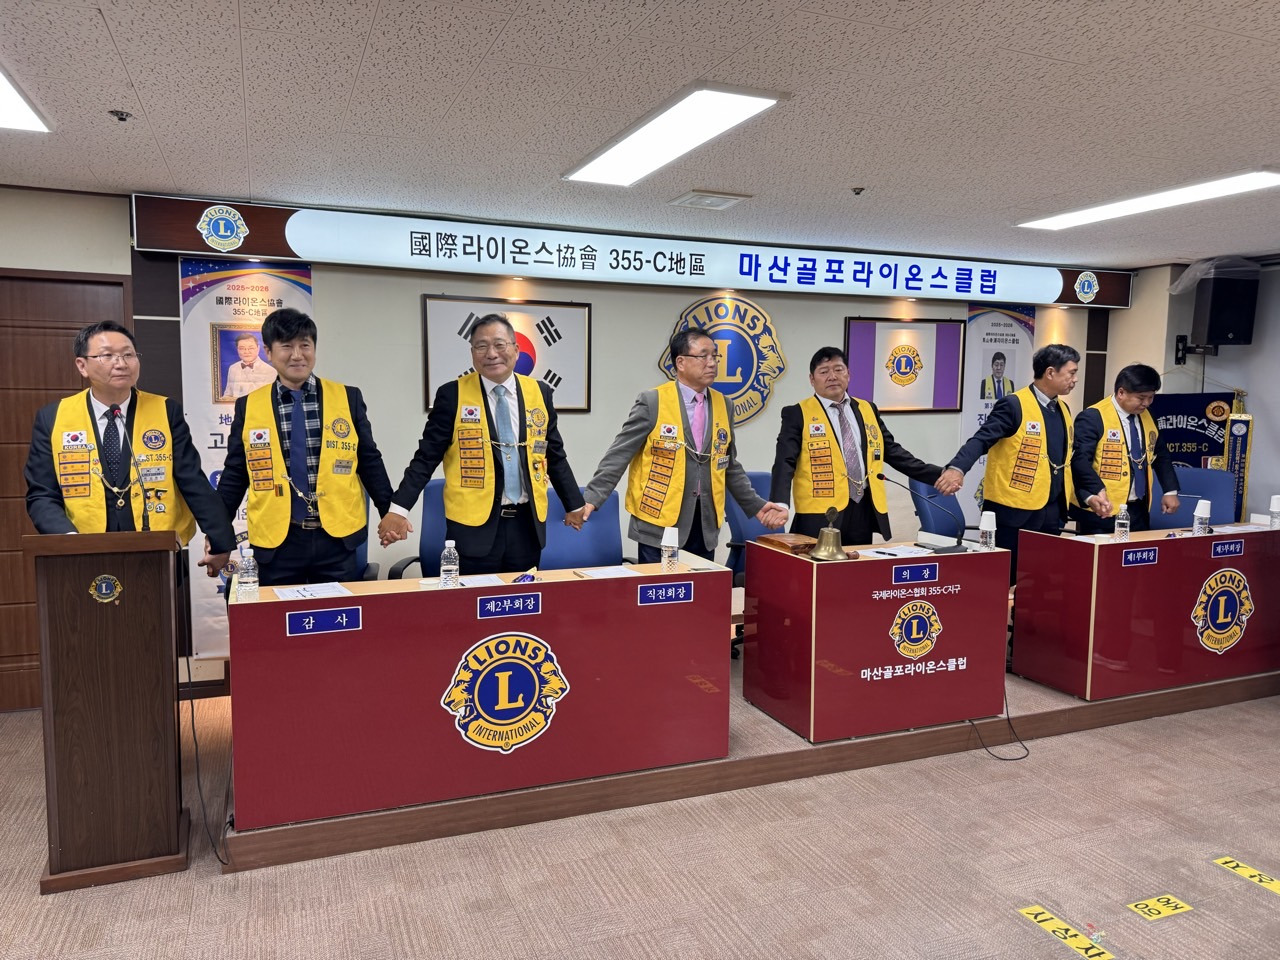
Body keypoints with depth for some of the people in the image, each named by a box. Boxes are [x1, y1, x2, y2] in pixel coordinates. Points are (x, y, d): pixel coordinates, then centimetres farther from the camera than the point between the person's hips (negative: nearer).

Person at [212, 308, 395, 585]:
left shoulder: (347, 398, 4)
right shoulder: (248, 406, 5)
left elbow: (369, 462, 7)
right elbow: (234, 475, 10)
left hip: (337, 538, 0)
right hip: (277, 542, 0)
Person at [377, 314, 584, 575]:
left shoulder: (539, 392, 5)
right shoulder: (452, 395, -3)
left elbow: (555, 456, 14)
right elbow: (426, 457, -3)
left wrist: (574, 505, 17)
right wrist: (399, 509, -13)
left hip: (527, 523, 3)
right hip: (473, 525, -3)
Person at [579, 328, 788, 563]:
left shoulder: (723, 405, 8)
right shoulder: (652, 402, -7)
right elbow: (618, 456, -7)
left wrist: (756, 506, 12)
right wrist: (592, 499, -16)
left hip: (705, 525, 5)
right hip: (659, 525, -4)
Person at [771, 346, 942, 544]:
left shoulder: (868, 410, 14)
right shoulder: (798, 414, -1)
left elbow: (894, 452, 17)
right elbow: (785, 463, -10)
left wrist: (939, 475, 9)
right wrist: (780, 504, -26)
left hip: (865, 512, 5)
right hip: (820, 516, -4)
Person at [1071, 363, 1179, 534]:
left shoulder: (1147, 416, 11)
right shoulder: (1093, 417, -14)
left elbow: (1161, 455, 22)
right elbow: (1080, 460, -23)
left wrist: (1170, 491, 12)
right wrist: (1096, 492, -38)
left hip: (1139, 510, 7)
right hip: (1103, 511, -7)